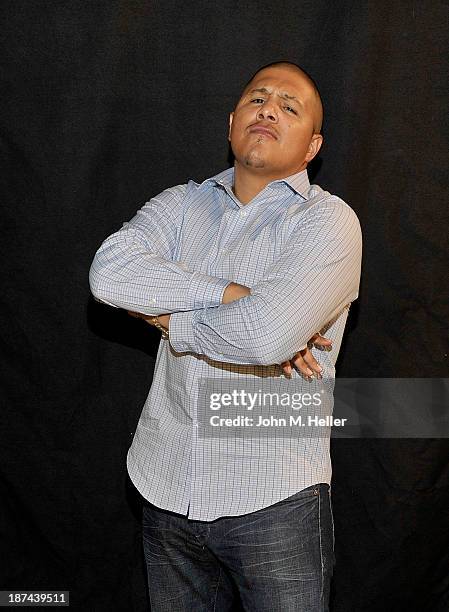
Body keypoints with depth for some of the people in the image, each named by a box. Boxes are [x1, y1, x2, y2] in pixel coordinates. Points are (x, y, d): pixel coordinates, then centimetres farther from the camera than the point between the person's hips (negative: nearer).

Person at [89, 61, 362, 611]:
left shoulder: (328, 220, -7)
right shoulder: (182, 204, 7)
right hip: (166, 488, 5)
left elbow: (267, 338, -24)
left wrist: (166, 314, -8)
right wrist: (230, 294, -19)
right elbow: (109, 271, -13)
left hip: (273, 500, -4)